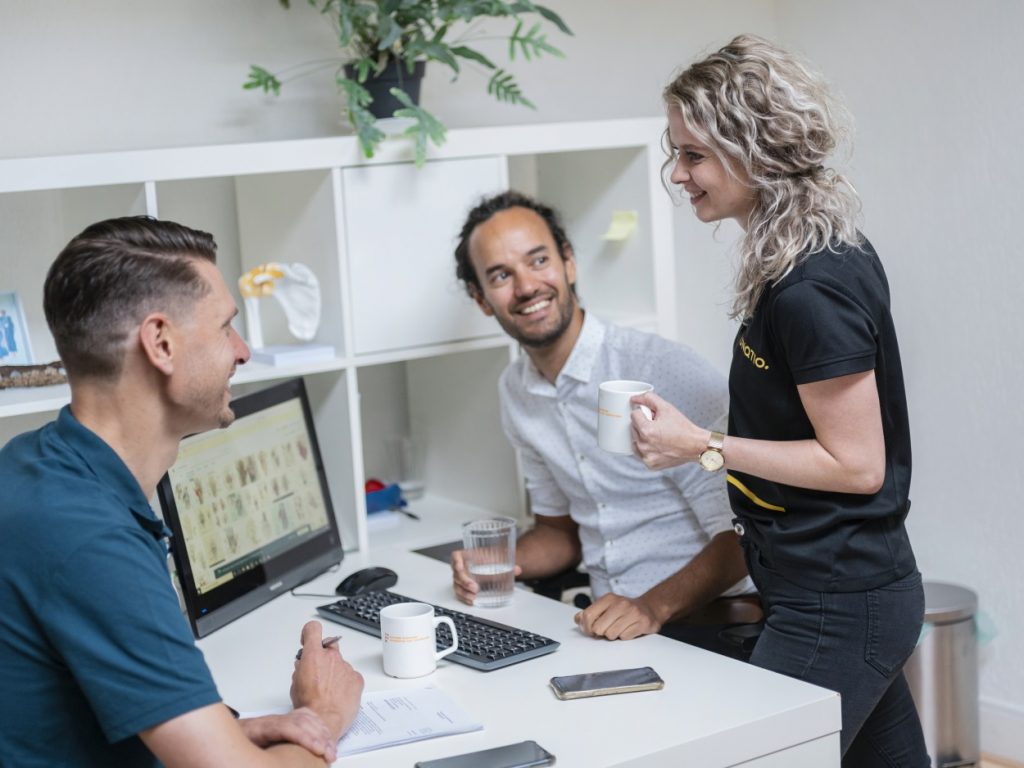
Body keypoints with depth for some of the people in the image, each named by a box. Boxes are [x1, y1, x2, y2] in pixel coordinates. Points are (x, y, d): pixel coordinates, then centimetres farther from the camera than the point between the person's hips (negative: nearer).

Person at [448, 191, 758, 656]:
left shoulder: (666, 370, -15)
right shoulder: (515, 392, 9)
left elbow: (740, 534, -14)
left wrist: (656, 605, -27)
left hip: (706, 629, -7)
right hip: (610, 627, 7)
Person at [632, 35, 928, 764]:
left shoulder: (811, 290, -22)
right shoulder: (833, 254, 7)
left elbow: (856, 464, -20)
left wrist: (704, 447, -19)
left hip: (834, 609, -10)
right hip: (866, 590, 10)